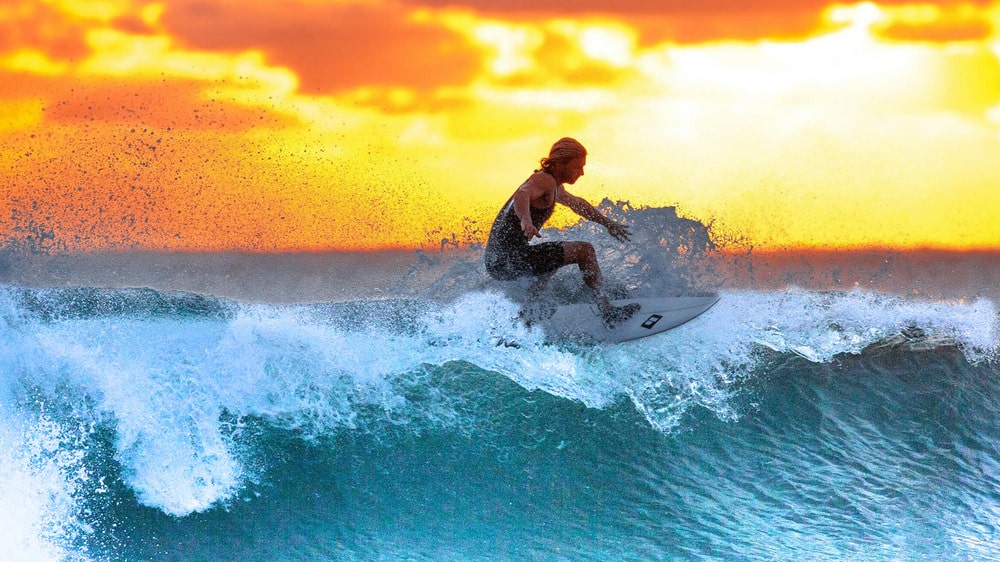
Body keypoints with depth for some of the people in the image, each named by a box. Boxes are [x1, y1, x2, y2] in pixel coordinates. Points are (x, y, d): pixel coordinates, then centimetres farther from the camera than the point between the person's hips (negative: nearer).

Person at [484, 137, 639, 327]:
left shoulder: (554, 187, 20)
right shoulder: (545, 180, -12)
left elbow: (577, 204, 38)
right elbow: (522, 195, -34)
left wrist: (608, 224, 44)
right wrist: (525, 220, -55)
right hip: (510, 259, -10)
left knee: (554, 257, 39)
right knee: (584, 250, -7)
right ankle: (608, 312, -8)